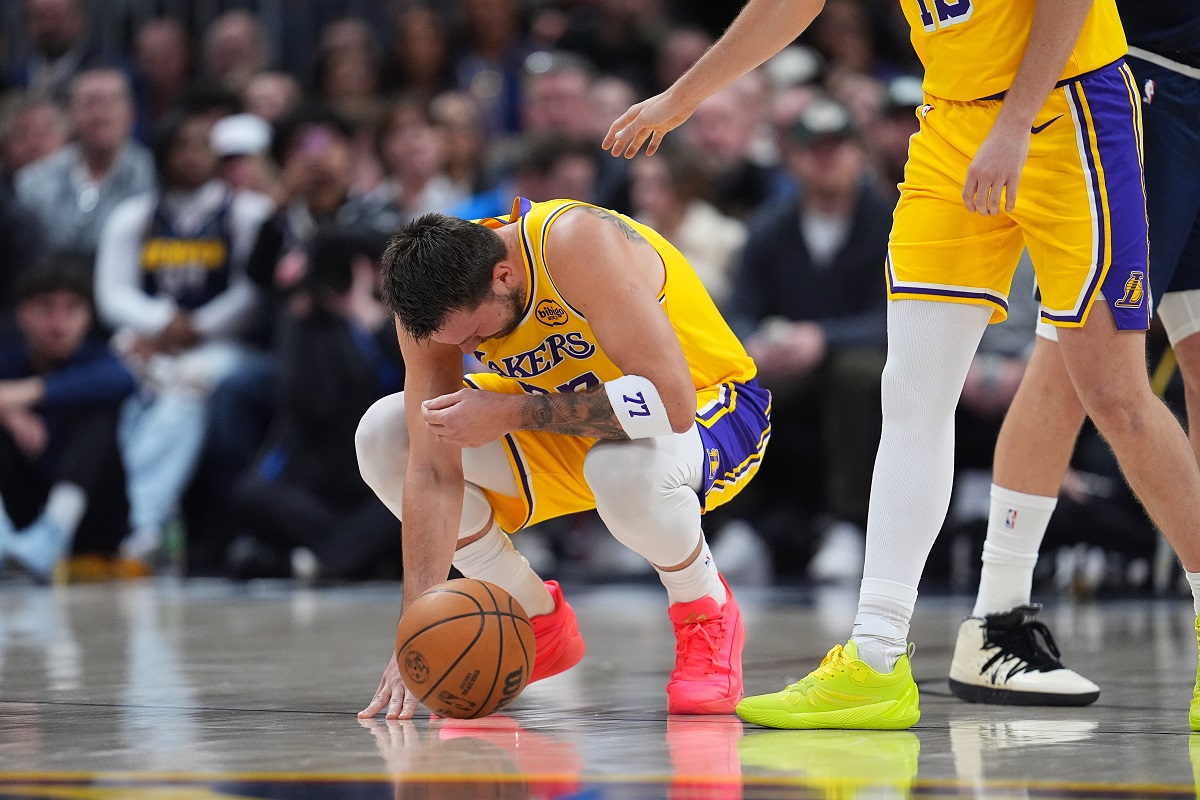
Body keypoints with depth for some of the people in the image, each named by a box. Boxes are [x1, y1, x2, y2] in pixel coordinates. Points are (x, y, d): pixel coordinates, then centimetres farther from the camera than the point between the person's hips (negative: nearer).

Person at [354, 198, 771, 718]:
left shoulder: (575, 242, -35)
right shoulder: (437, 303, -18)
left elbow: (671, 401, -40)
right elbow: (432, 471, -18)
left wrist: (511, 414, -36)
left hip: (708, 406, -6)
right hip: (575, 416, 6)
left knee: (625, 469, -42)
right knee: (382, 437, -10)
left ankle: (706, 614, -8)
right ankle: (538, 621, 7)